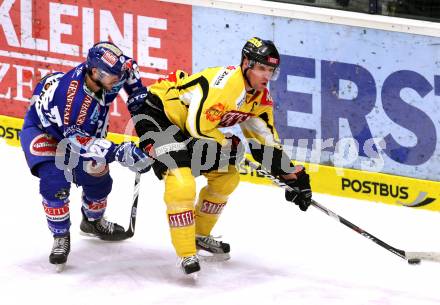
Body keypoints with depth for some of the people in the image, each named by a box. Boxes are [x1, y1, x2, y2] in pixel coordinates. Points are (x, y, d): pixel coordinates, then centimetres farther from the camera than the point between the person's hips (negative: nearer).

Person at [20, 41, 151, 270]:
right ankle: (60, 237, -6)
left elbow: (128, 66, 0)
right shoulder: (69, 95, -44)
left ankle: (93, 221, 40)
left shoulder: (105, 74, -25)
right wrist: (118, 152, -45)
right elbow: (76, 140, -38)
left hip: (83, 128, 7)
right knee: (55, 181, -26)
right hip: (42, 129, -7)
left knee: (99, 179, 10)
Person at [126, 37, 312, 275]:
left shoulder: (260, 98, 0)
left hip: (185, 124, 10)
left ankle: (200, 235, 29)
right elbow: (199, 126, -30)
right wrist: (229, 146, -16)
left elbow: (266, 142, 7)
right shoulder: (224, 81, -30)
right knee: (182, 182, -25)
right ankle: (186, 254, -16)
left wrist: (294, 175, 0)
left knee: (227, 177, 12)